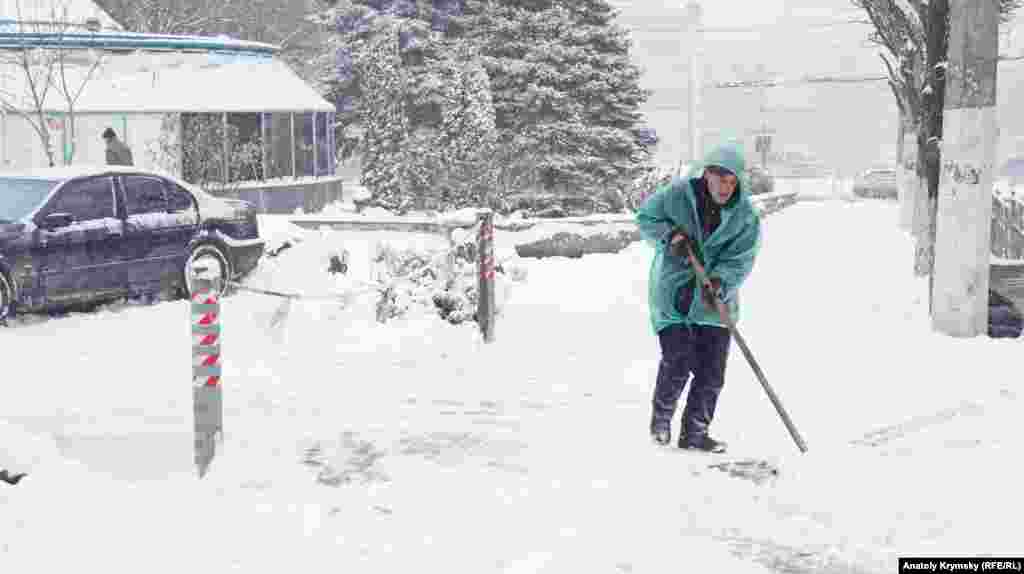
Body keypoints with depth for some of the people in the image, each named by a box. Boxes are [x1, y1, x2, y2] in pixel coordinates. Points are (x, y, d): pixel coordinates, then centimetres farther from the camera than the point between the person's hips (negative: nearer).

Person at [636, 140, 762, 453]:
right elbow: (646, 218, 4)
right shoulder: (677, 194, -8)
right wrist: (670, 235, -15)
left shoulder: (746, 216, -4)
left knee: (711, 371, 0)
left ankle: (694, 432, 17)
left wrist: (720, 281, -28)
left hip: (715, 300, 2)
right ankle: (661, 416, 19)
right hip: (672, 294, -2)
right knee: (677, 363, -10)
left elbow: (740, 260, -9)